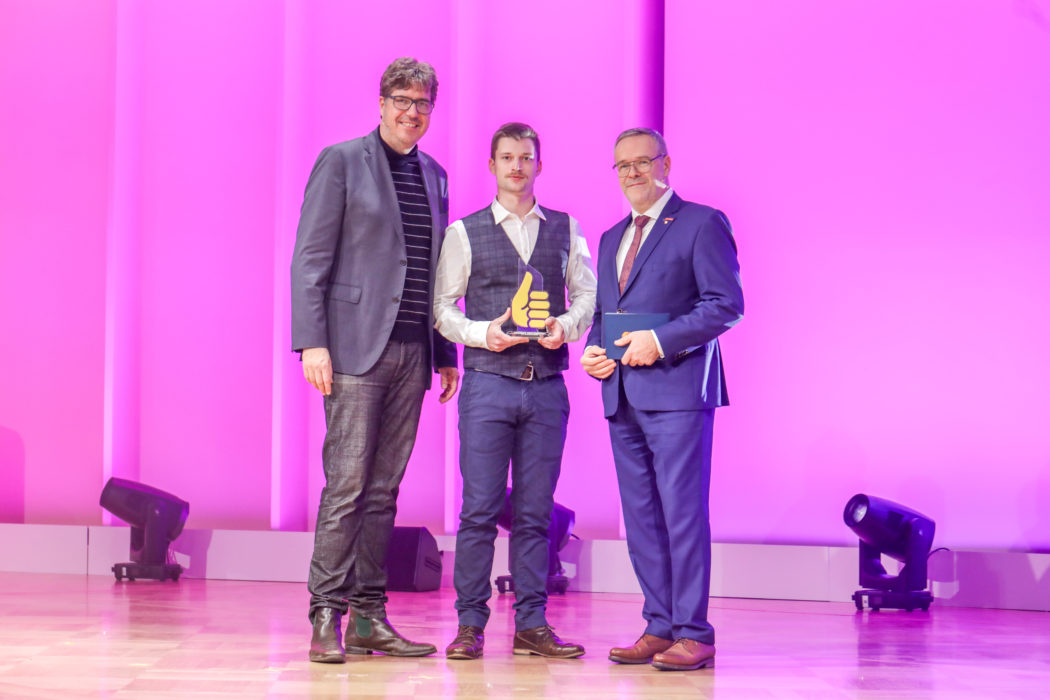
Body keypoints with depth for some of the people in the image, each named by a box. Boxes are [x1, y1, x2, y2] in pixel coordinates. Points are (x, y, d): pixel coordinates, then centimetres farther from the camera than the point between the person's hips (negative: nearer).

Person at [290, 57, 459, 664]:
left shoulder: (434, 175, 18)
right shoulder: (342, 161, 0)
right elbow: (310, 259, -4)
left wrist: (447, 352, 15)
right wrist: (311, 341, -13)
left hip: (413, 352, 6)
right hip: (356, 345, -5)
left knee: (383, 489, 7)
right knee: (347, 483, -8)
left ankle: (370, 616, 11)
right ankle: (327, 617, -2)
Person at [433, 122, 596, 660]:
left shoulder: (566, 230, 13)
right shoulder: (464, 233, 6)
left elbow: (588, 293, 12)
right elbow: (442, 307, 4)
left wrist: (566, 326, -8)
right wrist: (481, 333, -12)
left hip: (547, 385, 2)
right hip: (488, 382, -2)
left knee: (536, 511, 5)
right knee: (480, 508, -4)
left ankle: (532, 625, 11)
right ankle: (470, 624, 4)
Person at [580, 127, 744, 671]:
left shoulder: (702, 224, 0)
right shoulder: (612, 239, 22)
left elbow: (726, 304, -9)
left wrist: (660, 340, -16)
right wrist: (592, 349, 6)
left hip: (678, 390, -7)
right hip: (622, 396, 7)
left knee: (683, 512, -7)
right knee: (641, 518, 7)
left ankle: (693, 633, -2)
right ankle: (659, 626, 13)